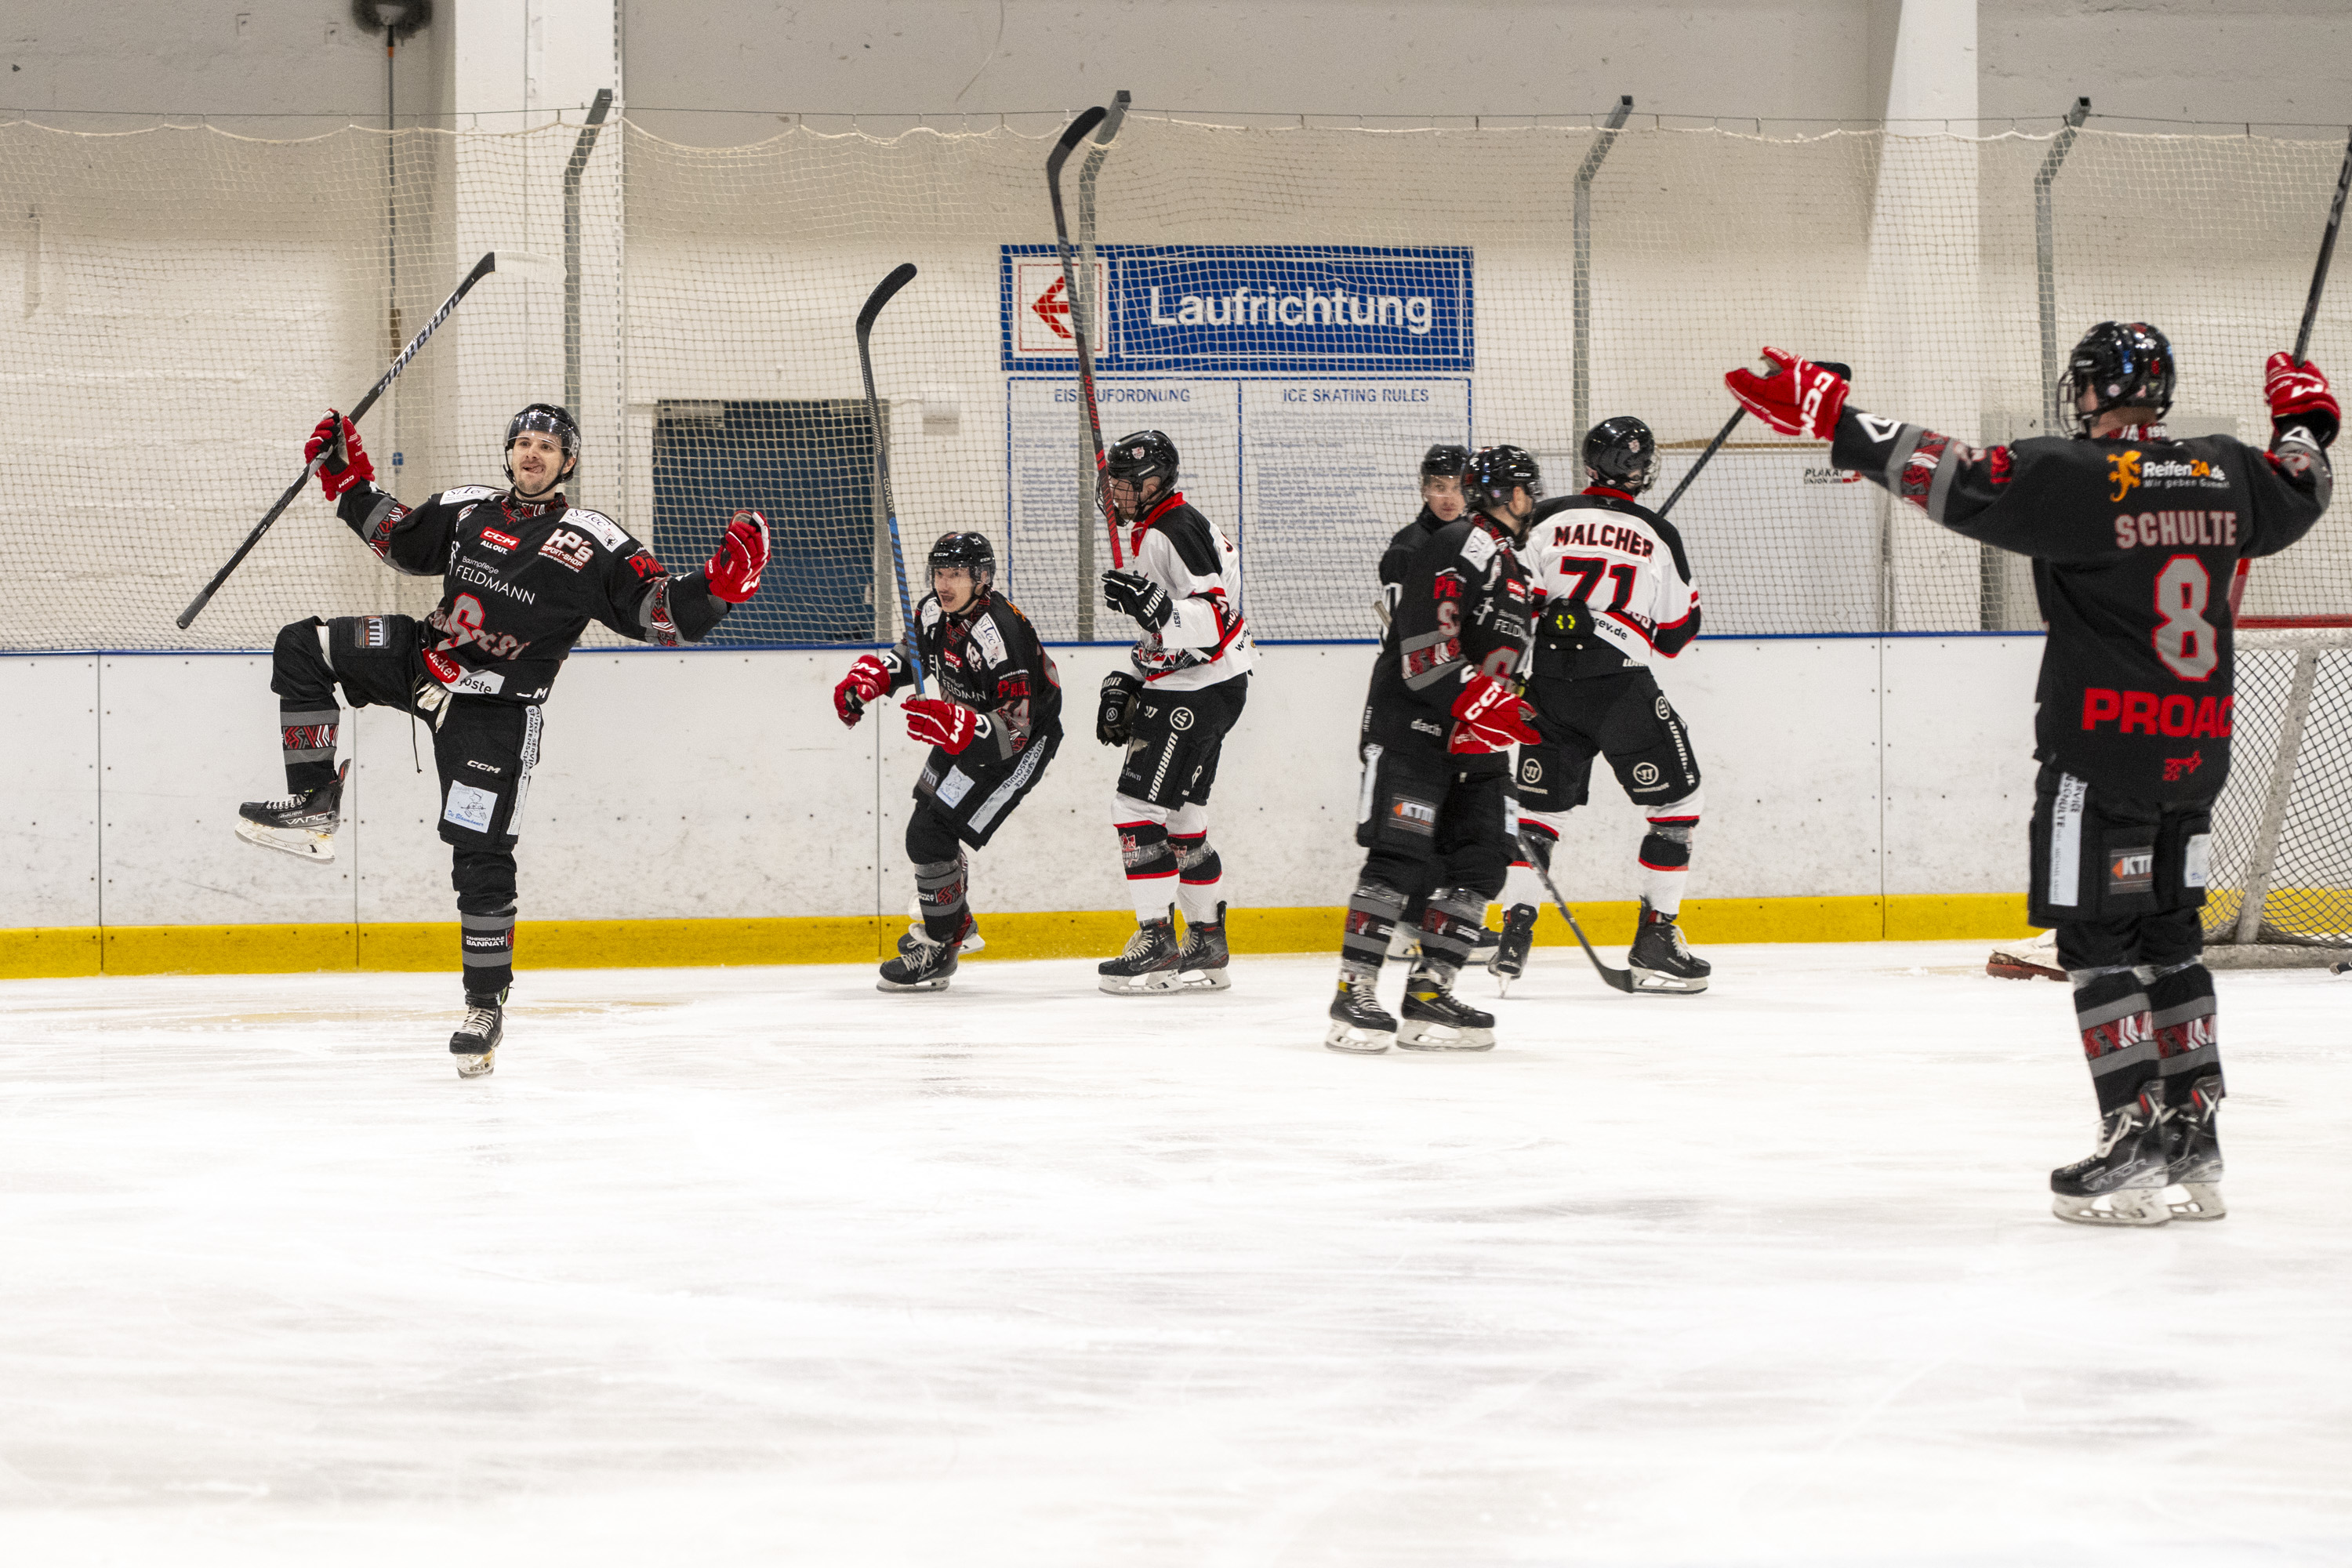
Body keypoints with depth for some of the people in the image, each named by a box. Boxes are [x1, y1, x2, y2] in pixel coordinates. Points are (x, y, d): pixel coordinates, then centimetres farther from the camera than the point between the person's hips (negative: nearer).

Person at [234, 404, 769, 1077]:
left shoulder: (594, 543, -5)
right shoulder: (469, 509, 10)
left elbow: (659, 612, -9)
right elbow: (401, 542, 25)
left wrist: (718, 584, -26)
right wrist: (351, 482, 19)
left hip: (496, 710, -5)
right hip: (423, 657, 5)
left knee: (480, 856, -9)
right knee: (303, 648, -7)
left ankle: (487, 1006, 3)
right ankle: (314, 806, -2)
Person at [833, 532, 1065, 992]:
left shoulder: (999, 636, -35)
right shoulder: (934, 610, -8)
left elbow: (1014, 732, -36)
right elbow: (919, 653, 16)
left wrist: (954, 726, -50)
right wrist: (869, 677, -1)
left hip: (1024, 743, -10)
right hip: (967, 726, 10)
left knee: (930, 834, -17)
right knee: (929, 813, 24)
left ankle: (936, 953, -3)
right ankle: (955, 923, 47)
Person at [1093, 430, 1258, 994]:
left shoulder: (1176, 533, -16)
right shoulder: (1149, 532, 18)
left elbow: (1214, 617, -26)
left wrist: (1154, 605, -40)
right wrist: (1125, 684, 21)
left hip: (1198, 691, -11)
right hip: (1181, 688, 11)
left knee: (1138, 805, -12)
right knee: (1180, 815, 14)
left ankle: (1156, 941, -11)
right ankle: (1206, 947, 19)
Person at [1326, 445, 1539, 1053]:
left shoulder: (1514, 571, 23)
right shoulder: (1459, 547, -10)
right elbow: (1425, 643, -21)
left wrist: (1517, 717, 21)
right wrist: (1486, 705, -25)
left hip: (1474, 737, 10)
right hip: (1412, 725, -10)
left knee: (1480, 860, 2)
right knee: (1399, 857, -15)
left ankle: (1429, 992, 5)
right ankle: (1354, 992, -14)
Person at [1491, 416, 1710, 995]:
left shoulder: (1548, 519, 4)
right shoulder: (1658, 536, 0)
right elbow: (1676, 633, 5)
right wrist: (1689, 600, 25)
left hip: (1548, 685, 3)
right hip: (1620, 683, -3)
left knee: (1540, 805, 14)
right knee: (1675, 800, 9)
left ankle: (1515, 935, 2)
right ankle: (1655, 939, 4)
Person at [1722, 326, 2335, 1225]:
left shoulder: (2078, 477, -14)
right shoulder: (2226, 474, 5)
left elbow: (1962, 485, -21)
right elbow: (2297, 500, 24)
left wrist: (1836, 421, -20)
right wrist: (2306, 424, 45)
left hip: (2102, 748, -7)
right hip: (2195, 749, 7)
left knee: (2099, 940, -2)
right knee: (2169, 935, 15)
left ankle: (2137, 1148, -8)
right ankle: (2192, 1145, 15)